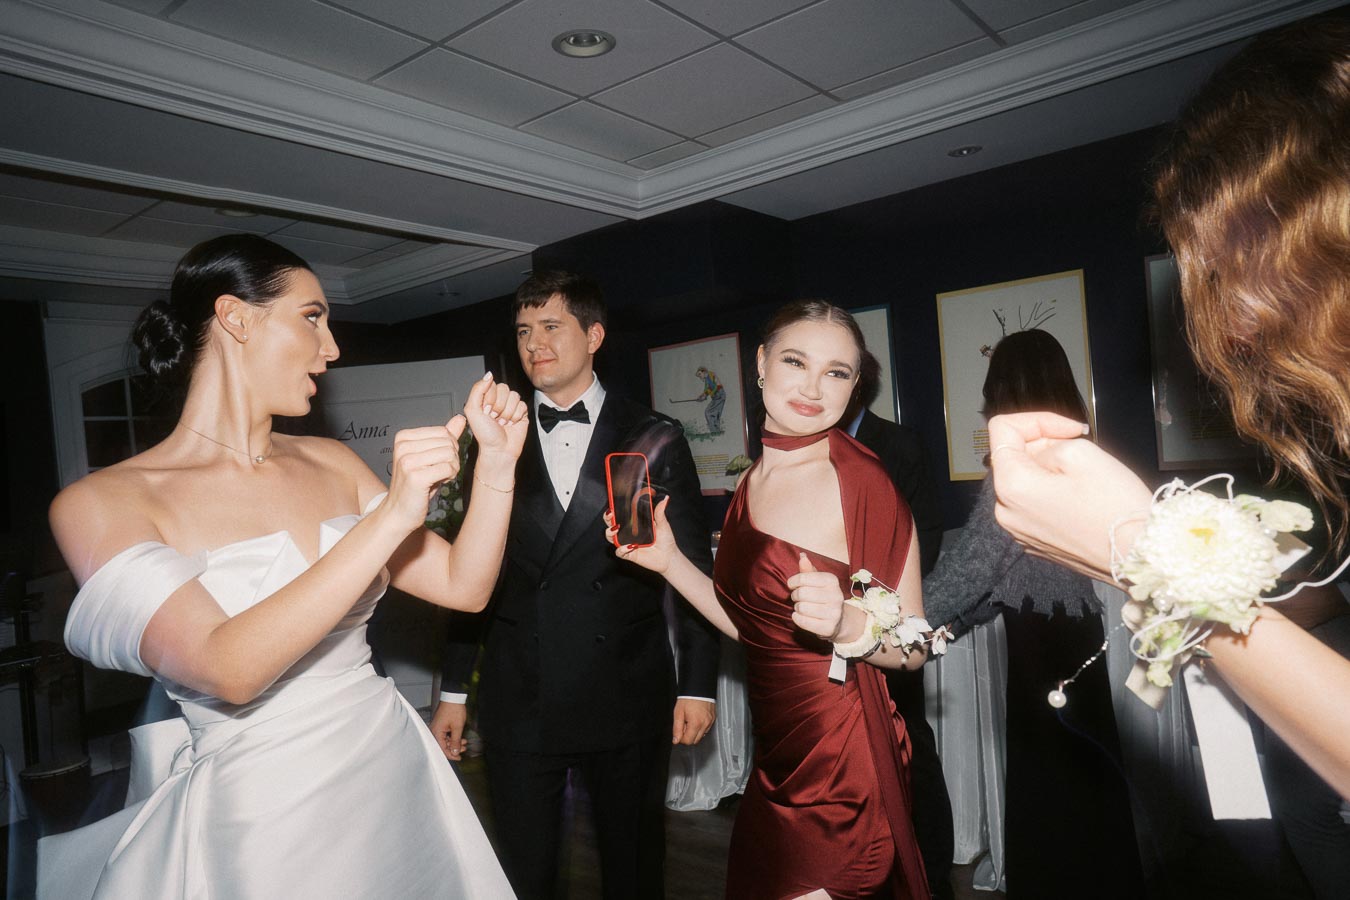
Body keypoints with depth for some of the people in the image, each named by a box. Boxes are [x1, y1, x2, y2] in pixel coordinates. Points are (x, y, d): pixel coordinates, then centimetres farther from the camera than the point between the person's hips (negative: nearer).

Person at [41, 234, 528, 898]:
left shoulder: (330, 465, 2)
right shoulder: (100, 504, -12)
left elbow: (463, 586, 1)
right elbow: (229, 669, -25)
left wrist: (496, 462, -11)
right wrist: (391, 517, -29)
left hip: (395, 776, 5)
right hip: (259, 817, -5)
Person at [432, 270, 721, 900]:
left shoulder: (654, 439, 1)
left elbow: (694, 566, 1)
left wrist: (699, 683, -2)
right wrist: (454, 689, 8)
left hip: (628, 699, -1)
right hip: (518, 700, 2)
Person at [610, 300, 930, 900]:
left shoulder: (862, 481, -17)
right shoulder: (753, 482, 4)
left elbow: (912, 649, -12)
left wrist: (847, 624, -31)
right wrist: (668, 561, 2)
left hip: (840, 770, -7)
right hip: (777, 761, 7)